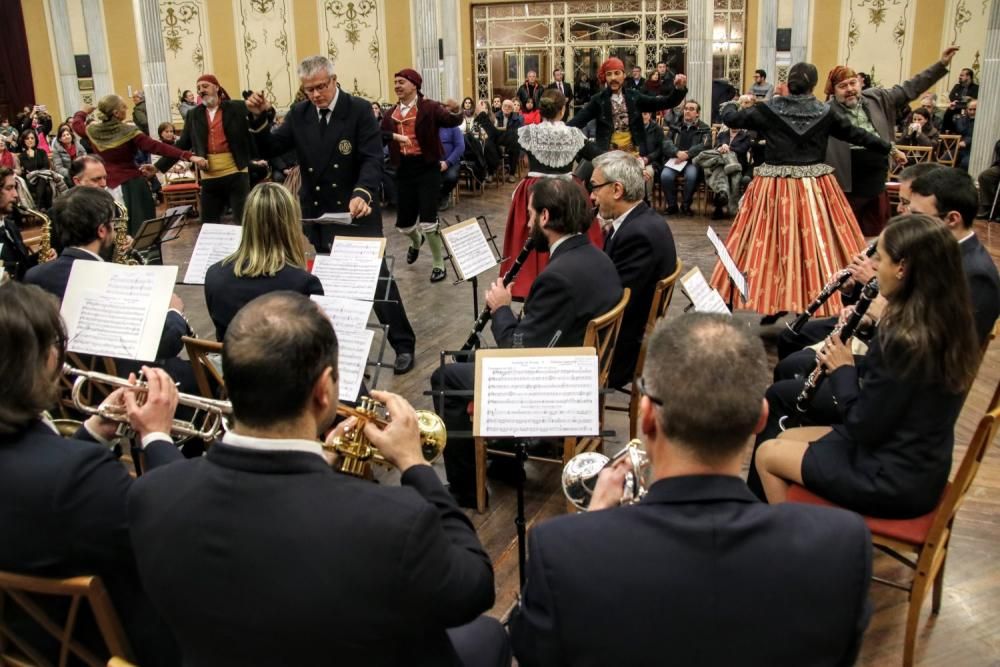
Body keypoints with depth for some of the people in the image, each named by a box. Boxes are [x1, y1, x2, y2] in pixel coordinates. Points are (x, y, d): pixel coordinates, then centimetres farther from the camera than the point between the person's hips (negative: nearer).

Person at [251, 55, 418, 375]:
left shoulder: (359, 110, -8)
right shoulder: (298, 114, 5)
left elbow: (372, 158, -16)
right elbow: (269, 150, 4)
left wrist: (362, 194, -33)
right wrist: (259, 119, -14)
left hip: (357, 212, -4)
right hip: (318, 214, 5)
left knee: (376, 275, -2)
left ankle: (403, 345, 7)